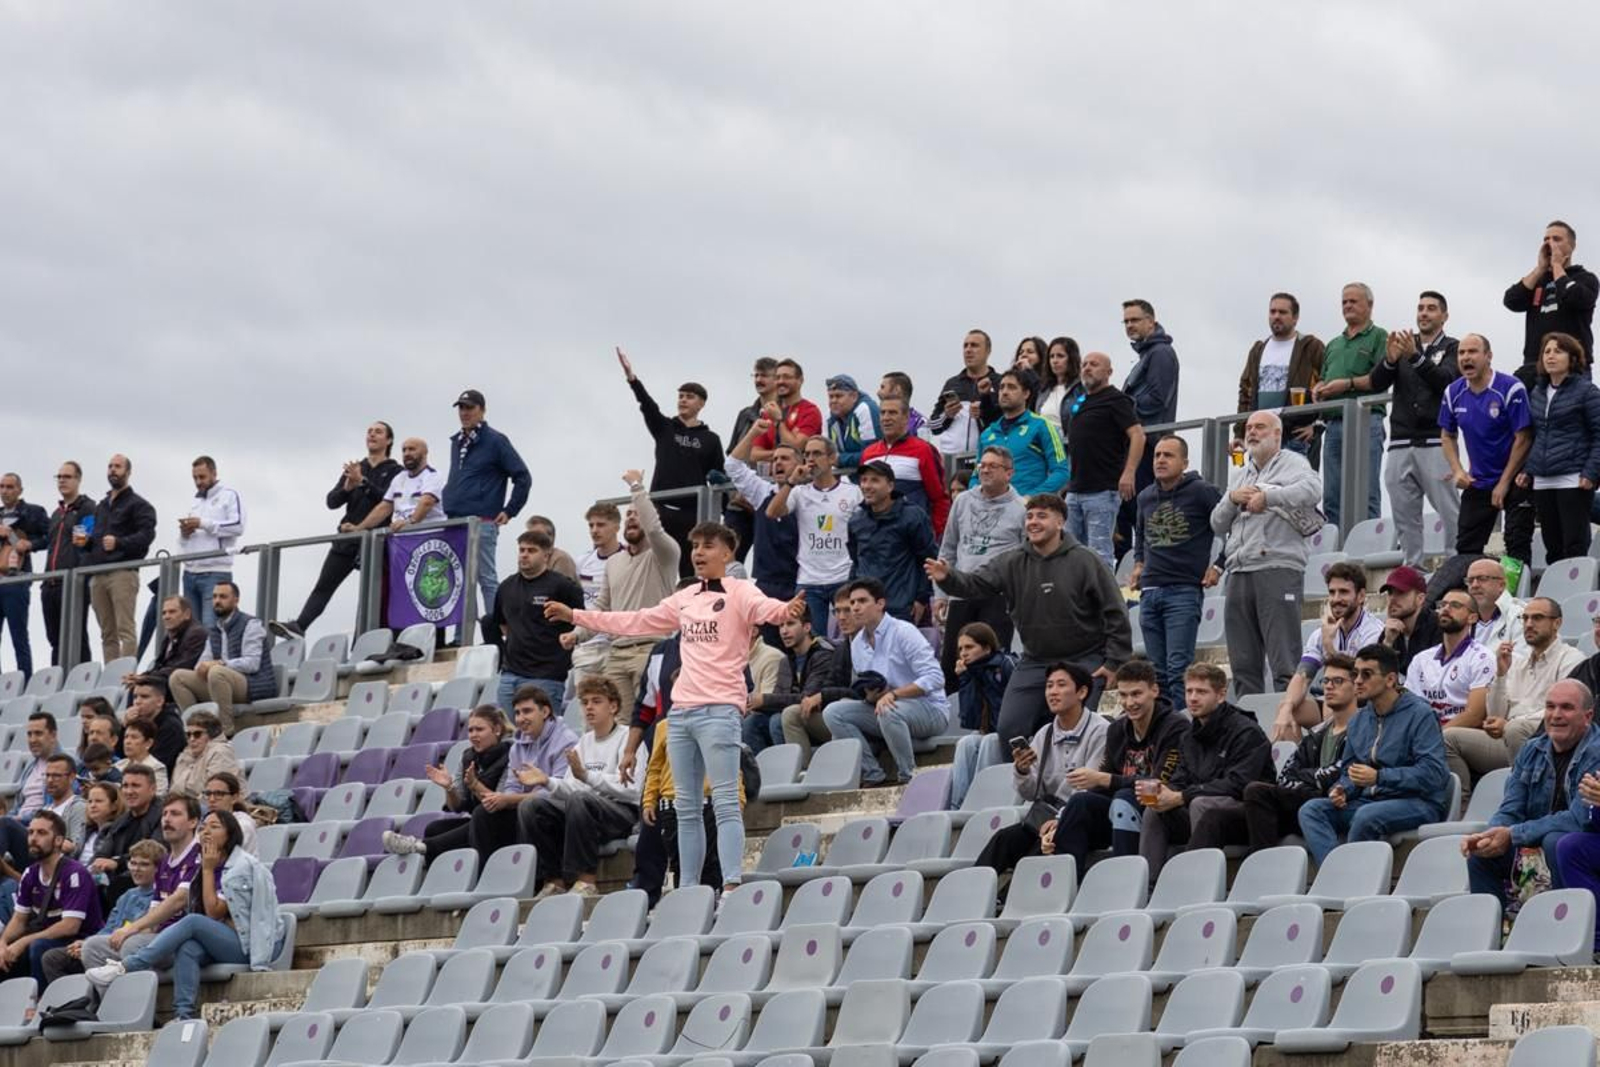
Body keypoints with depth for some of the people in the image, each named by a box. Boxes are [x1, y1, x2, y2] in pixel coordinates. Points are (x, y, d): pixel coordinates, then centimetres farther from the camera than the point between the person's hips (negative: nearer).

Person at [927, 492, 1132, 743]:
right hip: (1034, 663, 4)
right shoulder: (1012, 563, 2)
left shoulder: (1085, 562, -9)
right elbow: (974, 583, -9)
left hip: (1083, 660, -4)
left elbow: (1115, 614, -6)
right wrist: (947, 578, -31)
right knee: (1008, 730, -2)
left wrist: (1115, 663, -9)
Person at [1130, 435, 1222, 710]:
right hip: (1150, 592, 6)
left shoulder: (1201, 492, -4)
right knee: (1157, 671, 8)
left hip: (1185, 591, -6)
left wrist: (1219, 566, -4)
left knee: (1179, 669, -13)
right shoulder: (1146, 497, 15)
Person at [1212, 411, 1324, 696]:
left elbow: (1312, 490, -18)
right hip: (1239, 573, 7)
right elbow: (1217, 525, 23)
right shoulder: (1239, 475, 26)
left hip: (1278, 568, -7)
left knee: (1284, 662, -12)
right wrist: (1232, 499, 5)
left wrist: (1267, 496, -21)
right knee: (1243, 664, 6)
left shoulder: (1292, 463, 5)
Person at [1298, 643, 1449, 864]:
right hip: (1368, 801, 7)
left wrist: (1379, 777, -23)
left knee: (1367, 815, -37)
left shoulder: (1419, 714, -7)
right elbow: (1349, 769, 24)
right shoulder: (1358, 721, 15)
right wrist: (1341, 789, -1)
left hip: (1417, 803, -7)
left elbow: (1432, 772, -17)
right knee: (1311, 810, -15)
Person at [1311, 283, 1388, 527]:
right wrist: (1318, 390, 4)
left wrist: (1348, 384, -13)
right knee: (1332, 498, 4)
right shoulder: (1334, 345, 27)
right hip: (1334, 423, 7)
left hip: (1364, 419, -7)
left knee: (1365, 495, -12)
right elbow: (1323, 380, 27)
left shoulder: (1378, 337, 5)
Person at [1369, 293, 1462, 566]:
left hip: (1436, 443, -4)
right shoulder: (1402, 344, 16)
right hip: (1401, 443, 4)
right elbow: (1377, 383, 5)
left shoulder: (1452, 349, 6)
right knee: (1404, 515, 3)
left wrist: (1416, 357, -25)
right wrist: (1390, 360, -15)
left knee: (1450, 514, -8)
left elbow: (1446, 380, -12)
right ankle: (1411, 567, 8)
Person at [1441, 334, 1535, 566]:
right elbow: (1447, 436, 14)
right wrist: (1457, 471, -3)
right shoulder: (1453, 392, 1)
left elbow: (1523, 438, -15)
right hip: (1478, 482, 5)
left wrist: (1504, 483, -13)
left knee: (1517, 546, -7)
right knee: (1466, 546, 6)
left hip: (1514, 480, -5)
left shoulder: (1511, 389, -16)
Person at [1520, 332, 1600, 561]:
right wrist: (1527, 470, 12)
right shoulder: (1538, 393, 16)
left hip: (1573, 481, -6)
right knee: (1552, 547, 7)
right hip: (1542, 482, 6)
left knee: (1574, 545, -8)